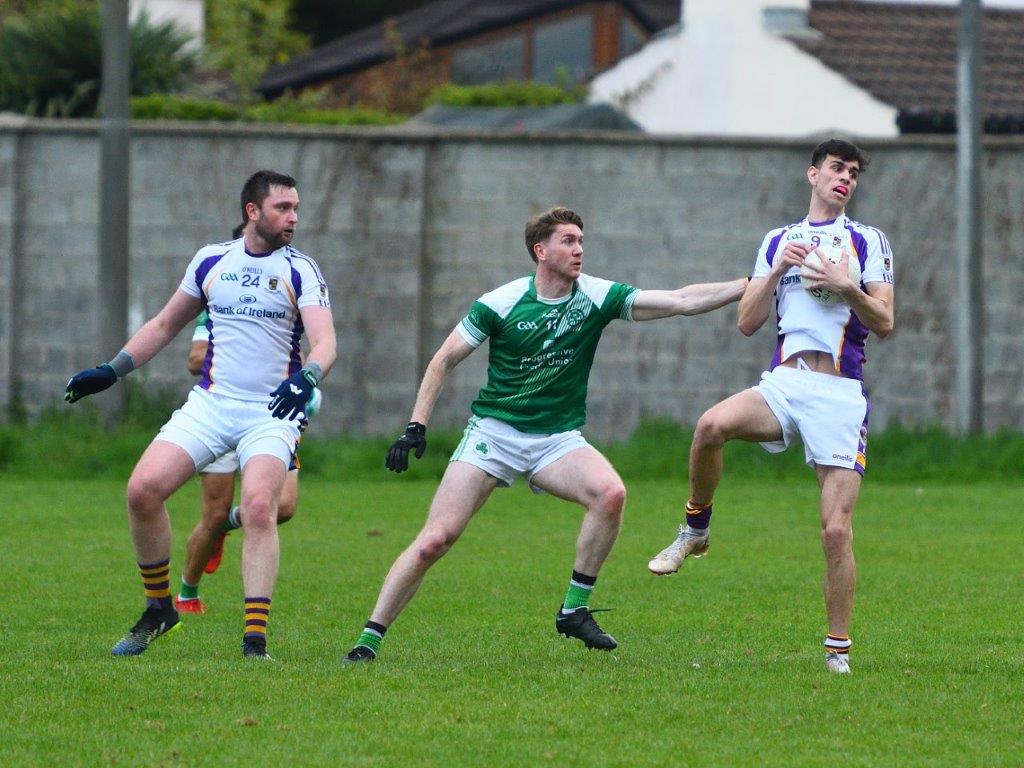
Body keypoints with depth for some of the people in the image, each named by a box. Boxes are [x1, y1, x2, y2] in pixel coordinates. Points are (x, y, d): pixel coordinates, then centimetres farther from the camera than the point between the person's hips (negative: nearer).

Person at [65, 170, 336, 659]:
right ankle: (158, 610, 5)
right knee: (143, 489, -14)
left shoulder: (300, 270, 0)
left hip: (271, 412, -3)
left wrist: (306, 379, -33)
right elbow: (165, 325, 22)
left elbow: (325, 341, -12)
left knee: (260, 508, -25)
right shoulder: (211, 261, 10)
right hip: (210, 402, 3)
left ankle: (255, 640, -25)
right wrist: (112, 370, 16)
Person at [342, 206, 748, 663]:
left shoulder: (597, 297, -3)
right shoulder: (500, 304, -9)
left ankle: (574, 610, -13)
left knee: (610, 493, -28)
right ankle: (370, 639, -3)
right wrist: (417, 427, -7)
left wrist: (750, 285, -16)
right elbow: (445, 360, 0)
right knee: (436, 539, -14)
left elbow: (682, 301, -7)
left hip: (558, 439, 2)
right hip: (494, 432, -2)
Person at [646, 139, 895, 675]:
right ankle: (695, 531, -8)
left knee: (836, 530, -10)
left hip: (841, 394, -2)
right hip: (783, 383, 2)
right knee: (712, 425, -32)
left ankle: (838, 651, 3)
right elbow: (747, 322, 12)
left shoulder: (868, 242, 11)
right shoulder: (778, 241, 19)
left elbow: (884, 324, 3)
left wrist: (847, 288, -13)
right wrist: (777, 271, -2)